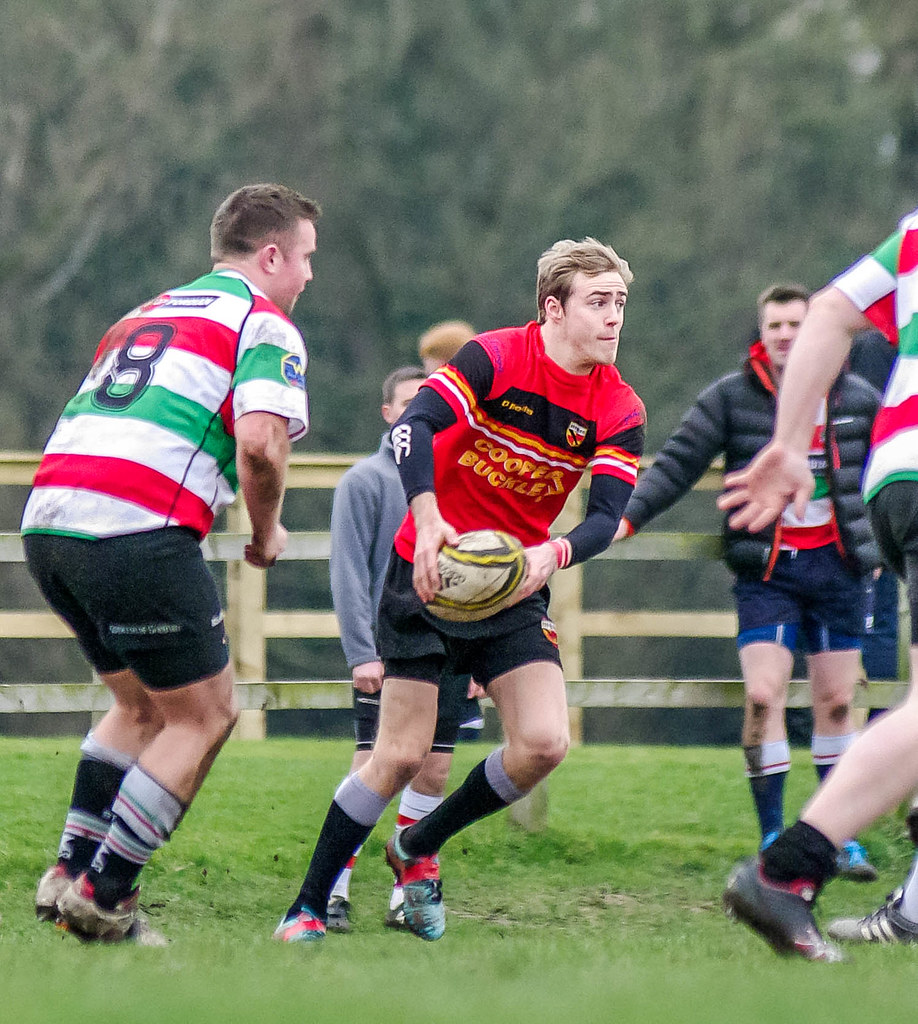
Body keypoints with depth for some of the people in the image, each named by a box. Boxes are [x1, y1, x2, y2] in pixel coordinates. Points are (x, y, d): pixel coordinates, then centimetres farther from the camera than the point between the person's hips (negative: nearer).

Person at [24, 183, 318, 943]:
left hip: (48, 514, 8)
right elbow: (260, 443, -13)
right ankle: (102, 896, 1)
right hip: (136, 531, -8)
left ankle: (72, 873, 17)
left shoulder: (145, 315, 28)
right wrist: (267, 532, 3)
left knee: (143, 708, 24)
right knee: (205, 715, 5)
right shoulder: (264, 324, 3)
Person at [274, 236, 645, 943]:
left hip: (517, 585, 4)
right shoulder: (497, 357, -15)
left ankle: (419, 849, 14)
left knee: (544, 744, -12)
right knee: (402, 755, -8)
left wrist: (554, 554, -34)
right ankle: (309, 907, 7)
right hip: (429, 568, -4)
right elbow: (414, 424, -27)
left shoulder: (620, 412, -4)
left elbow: (608, 515, -13)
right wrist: (428, 516, -42)